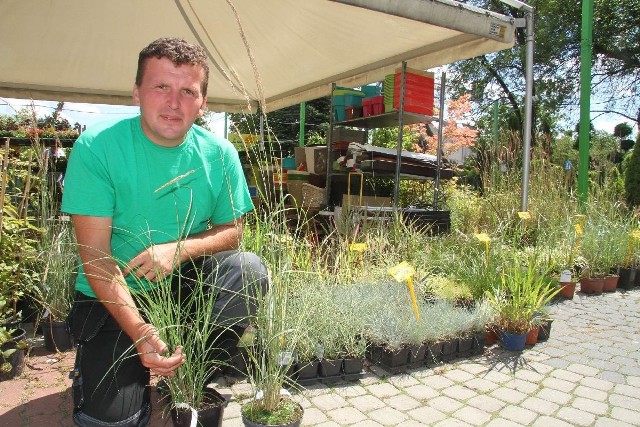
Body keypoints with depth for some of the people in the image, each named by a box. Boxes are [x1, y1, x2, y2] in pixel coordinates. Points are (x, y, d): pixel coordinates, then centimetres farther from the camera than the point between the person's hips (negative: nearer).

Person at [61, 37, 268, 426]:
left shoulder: (219, 154, -8)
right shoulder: (97, 146, -16)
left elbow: (232, 231, -2)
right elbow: (95, 253, -18)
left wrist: (179, 248, -24)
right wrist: (140, 331, -29)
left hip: (187, 279, 3)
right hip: (114, 293, -2)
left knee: (248, 269, -25)